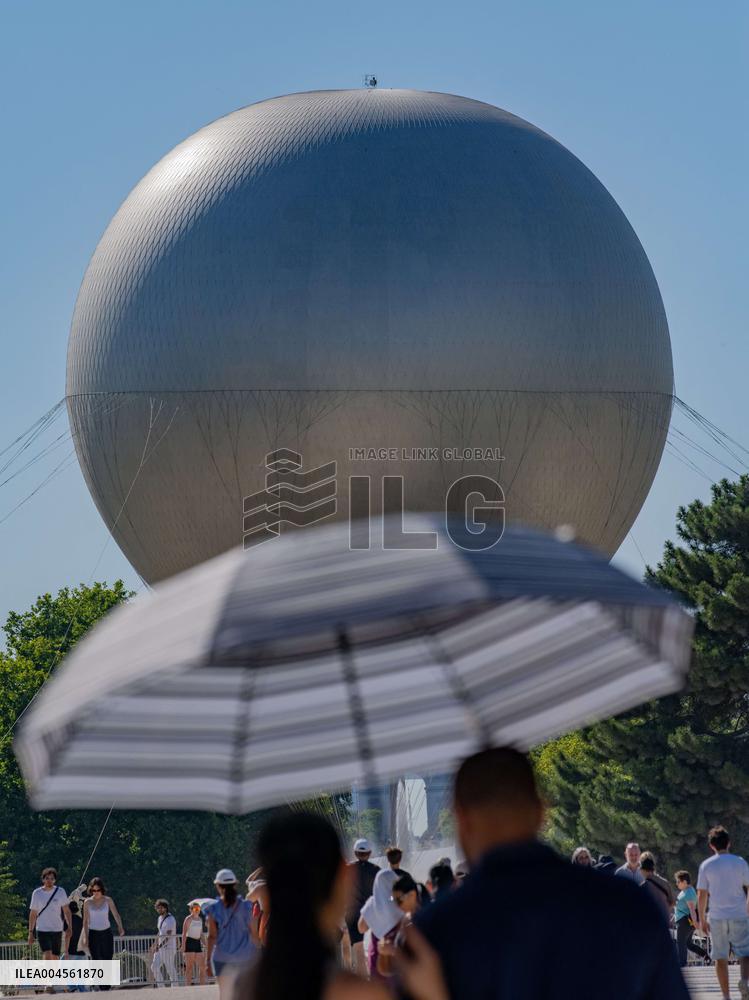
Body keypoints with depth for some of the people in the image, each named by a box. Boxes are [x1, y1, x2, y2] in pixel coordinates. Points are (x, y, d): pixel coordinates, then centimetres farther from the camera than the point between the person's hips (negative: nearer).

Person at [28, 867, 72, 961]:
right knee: (47, 956, -17)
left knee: (55, 958, 7)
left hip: (57, 930, 2)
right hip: (42, 930, -2)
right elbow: (33, 914, 5)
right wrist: (30, 932, 4)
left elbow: (66, 911, 5)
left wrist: (69, 927, -3)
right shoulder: (37, 893, -1)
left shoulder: (61, 892, 1)